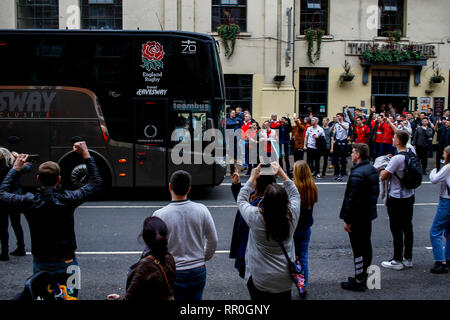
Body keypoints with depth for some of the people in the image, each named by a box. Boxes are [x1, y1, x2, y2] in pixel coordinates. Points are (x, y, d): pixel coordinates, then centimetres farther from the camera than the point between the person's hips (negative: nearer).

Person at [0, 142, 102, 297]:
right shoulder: (67, 199, -16)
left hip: (41, 265, 1)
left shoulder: (29, 202, -14)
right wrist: (86, 155, 4)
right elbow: (96, 183, -1)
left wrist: (16, 168, 14)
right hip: (67, 263, -1)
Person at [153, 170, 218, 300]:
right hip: (198, 270, 3)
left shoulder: (160, 215, -16)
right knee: (196, 298, 20)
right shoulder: (201, 210, -8)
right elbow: (213, 241, 0)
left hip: (173, 273, -2)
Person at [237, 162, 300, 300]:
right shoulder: (291, 216, -17)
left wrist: (252, 178, 4)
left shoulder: (255, 217, -23)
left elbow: (241, 199, -2)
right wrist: (282, 174, 5)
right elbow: (295, 195, 5)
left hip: (260, 280, -3)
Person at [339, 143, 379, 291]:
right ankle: (364, 276, 30)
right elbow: (376, 192, 16)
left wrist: (348, 220, -18)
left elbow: (353, 200, -24)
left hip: (358, 217, -10)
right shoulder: (372, 169, 7)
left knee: (358, 249, -1)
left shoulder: (357, 174, -24)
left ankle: (358, 281, 9)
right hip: (369, 214, 10)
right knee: (366, 245, 17)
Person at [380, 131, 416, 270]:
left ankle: (397, 261, 9)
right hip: (409, 196, 8)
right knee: (407, 227, 14)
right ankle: (408, 258, 24)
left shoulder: (396, 159, -23)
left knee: (396, 229, 1)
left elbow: (383, 177, -21)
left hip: (397, 199, -8)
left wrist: (382, 170, 0)